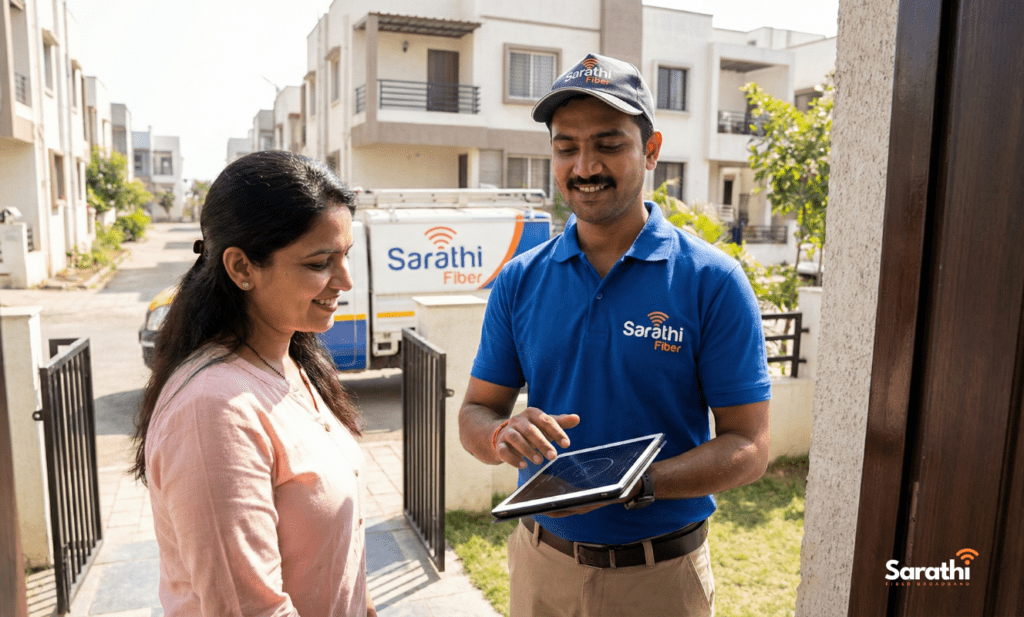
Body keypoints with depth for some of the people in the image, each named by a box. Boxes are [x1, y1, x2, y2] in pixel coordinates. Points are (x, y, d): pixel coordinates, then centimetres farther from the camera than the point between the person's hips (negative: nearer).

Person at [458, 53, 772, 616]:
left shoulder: (712, 281, -13)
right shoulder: (519, 282, -3)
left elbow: (748, 448, -13)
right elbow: (475, 412, 1)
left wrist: (633, 485, -28)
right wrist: (503, 434, -22)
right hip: (539, 560, 3)